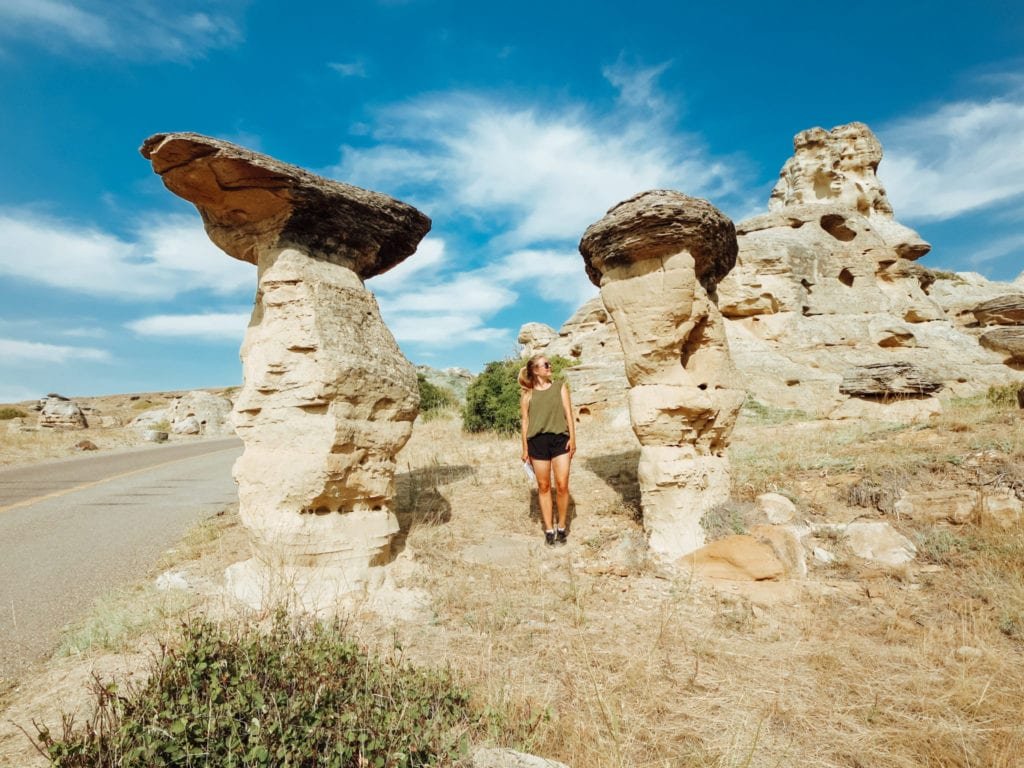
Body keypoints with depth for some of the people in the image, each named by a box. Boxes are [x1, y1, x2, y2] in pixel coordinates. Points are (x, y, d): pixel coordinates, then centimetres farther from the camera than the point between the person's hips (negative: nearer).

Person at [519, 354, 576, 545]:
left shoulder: (560, 387, 11)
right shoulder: (527, 394, 8)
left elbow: (568, 413, 7)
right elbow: (524, 421, 7)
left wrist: (572, 438, -3)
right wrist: (525, 448, 3)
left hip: (560, 439, 0)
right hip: (537, 441, 0)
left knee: (562, 485, -4)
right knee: (543, 486, 5)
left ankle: (562, 527, 14)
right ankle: (549, 529, 16)